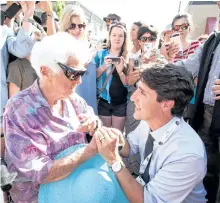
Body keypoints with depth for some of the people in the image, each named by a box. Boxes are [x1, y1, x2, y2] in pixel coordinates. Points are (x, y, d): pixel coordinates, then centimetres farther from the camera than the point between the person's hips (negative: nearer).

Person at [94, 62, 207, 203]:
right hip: (145, 187, 5)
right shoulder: (148, 121, -15)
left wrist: (113, 159, -30)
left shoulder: (188, 155, -33)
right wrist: (118, 143, -19)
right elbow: (129, 149, 1)